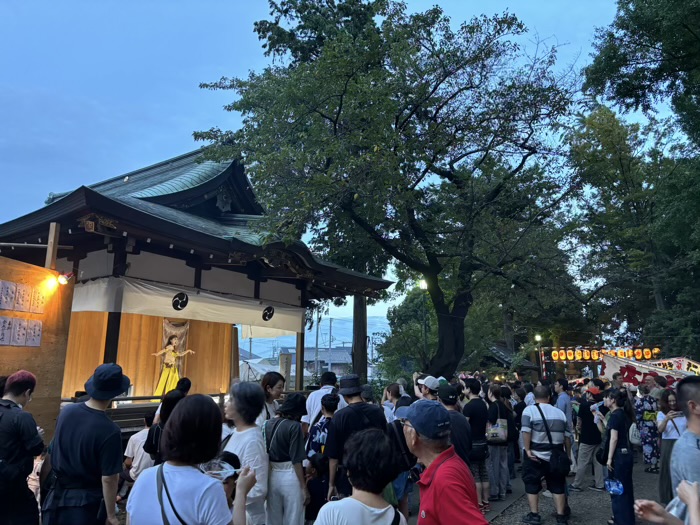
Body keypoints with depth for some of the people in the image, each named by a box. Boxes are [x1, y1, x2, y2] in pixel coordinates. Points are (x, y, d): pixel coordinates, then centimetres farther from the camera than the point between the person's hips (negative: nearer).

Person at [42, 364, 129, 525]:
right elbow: (108, 479, -21)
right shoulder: (110, 430, -26)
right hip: (87, 503, -5)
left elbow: (51, 456, 8)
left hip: (58, 495, 5)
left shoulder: (66, 412, -8)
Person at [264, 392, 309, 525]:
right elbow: (296, 460, -15)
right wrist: (304, 487, -8)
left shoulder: (267, 424, 3)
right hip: (290, 477, -6)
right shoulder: (294, 426, -14)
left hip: (272, 476, 6)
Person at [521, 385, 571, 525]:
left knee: (532, 485, 9)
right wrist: (567, 455, 16)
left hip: (535, 456, -3)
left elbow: (526, 432, -18)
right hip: (556, 457, 3)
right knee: (557, 486, 14)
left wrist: (528, 450, -14)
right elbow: (567, 436, 8)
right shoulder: (559, 412, 6)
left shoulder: (529, 410, -7)